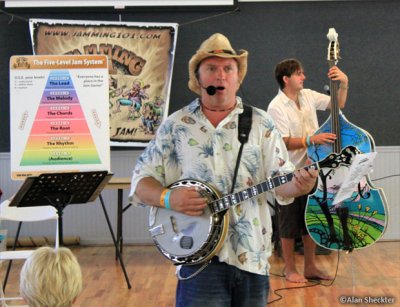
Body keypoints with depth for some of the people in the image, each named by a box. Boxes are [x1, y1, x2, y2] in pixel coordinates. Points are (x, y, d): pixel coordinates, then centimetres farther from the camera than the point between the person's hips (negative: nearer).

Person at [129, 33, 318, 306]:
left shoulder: (261, 124, 6)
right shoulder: (175, 126, 5)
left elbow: (281, 180, 2)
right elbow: (141, 181, 5)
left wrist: (299, 185, -21)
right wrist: (168, 198, -15)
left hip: (252, 255, 2)